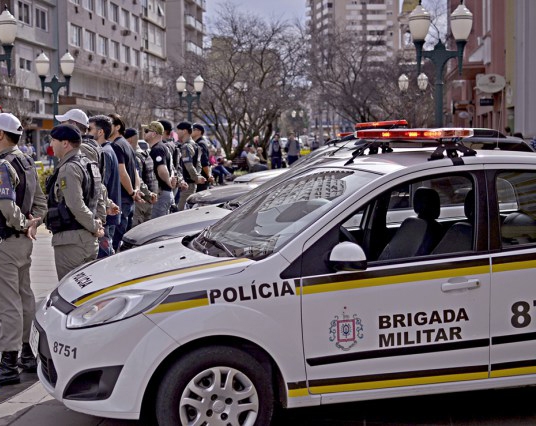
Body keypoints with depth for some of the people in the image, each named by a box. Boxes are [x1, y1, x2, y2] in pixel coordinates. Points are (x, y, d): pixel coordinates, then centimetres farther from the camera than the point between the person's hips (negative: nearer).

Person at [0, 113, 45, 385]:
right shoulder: (27, 162, 13)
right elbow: (40, 202, 16)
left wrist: (22, 225, -11)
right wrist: (32, 223, 3)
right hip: (24, 241, 10)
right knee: (25, 296, 17)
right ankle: (27, 355, 28)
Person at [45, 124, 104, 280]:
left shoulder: (68, 169, -15)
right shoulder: (89, 164, 16)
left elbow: (76, 206, -21)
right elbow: (101, 196, 21)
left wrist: (95, 227, -11)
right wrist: (97, 223, 13)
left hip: (70, 239, -10)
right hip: (89, 239, 10)